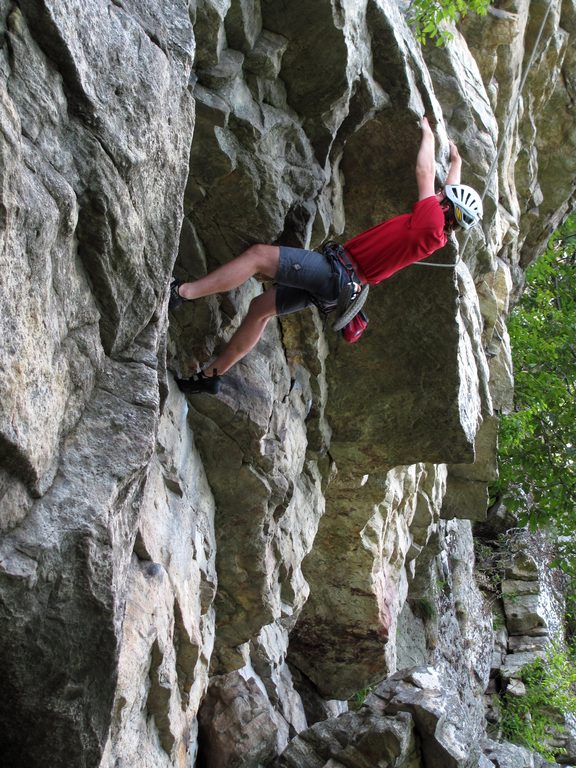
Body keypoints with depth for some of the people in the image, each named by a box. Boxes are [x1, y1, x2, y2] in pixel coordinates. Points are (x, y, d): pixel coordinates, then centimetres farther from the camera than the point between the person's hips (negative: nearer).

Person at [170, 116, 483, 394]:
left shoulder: (430, 217, -11)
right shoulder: (439, 237, 13)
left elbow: (424, 172, -1)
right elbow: (454, 193, 33)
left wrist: (428, 133, 14)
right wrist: (456, 164, 46)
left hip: (337, 271, -10)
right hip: (337, 285, 10)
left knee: (258, 254, -19)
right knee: (260, 308, 12)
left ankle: (180, 292, -24)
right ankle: (211, 374, 15)